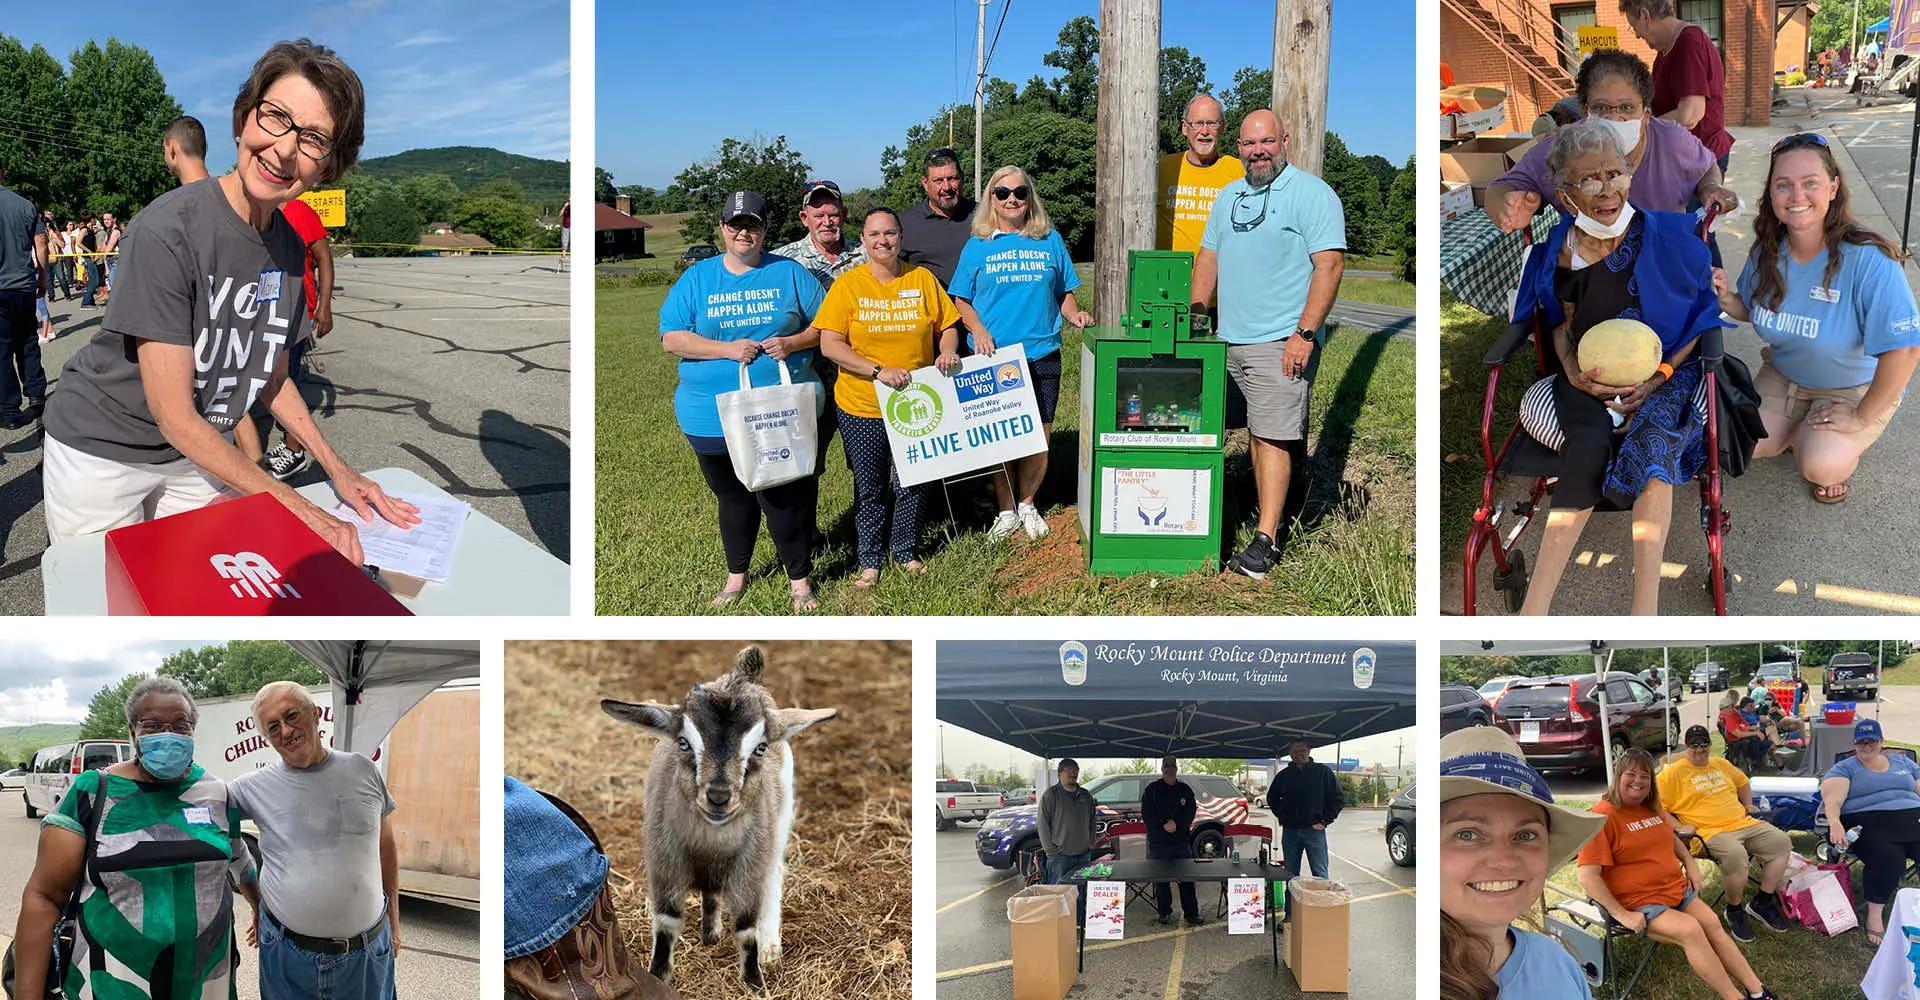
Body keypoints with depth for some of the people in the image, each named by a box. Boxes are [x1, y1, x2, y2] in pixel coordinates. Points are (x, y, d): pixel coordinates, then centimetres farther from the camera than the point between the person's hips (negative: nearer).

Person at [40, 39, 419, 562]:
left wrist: (337, 468, -1)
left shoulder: (289, 246, -4)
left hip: (198, 453, 6)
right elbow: (174, 415, -26)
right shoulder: (168, 231, -26)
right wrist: (301, 510, -27)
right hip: (102, 453, -6)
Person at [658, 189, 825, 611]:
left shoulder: (790, 274, 4)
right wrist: (727, 349, -14)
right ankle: (736, 575, 33)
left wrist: (792, 343, -14)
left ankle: (799, 579, 16)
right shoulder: (697, 278, 5)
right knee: (732, 498, 16)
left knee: (787, 497, 0)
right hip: (713, 416, 2)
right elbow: (671, 338, -2)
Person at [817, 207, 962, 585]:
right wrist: (879, 371, -21)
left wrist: (947, 352, -13)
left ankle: (905, 552, 30)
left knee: (910, 483, 11)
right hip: (862, 408, -2)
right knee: (869, 487, 9)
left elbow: (948, 326, 9)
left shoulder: (922, 278, 1)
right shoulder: (847, 285, -6)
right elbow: (829, 345, -12)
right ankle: (870, 560, 23)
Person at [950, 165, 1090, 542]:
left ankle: (1027, 504, 24)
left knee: (1040, 434, 4)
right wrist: (978, 330, -11)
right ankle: (1006, 511, 17)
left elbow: (1064, 291, 15)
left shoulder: (1050, 240, 9)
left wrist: (1075, 315, -5)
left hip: (1042, 354, 1)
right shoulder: (978, 246, 5)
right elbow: (961, 300, 5)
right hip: (993, 356, -1)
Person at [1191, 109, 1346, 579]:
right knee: (1258, 432, 12)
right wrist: (1197, 311, 10)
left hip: (1280, 342, -7)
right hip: (1231, 340, 7)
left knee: (1273, 437, -10)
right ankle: (1269, 515, 22)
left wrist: (1305, 334, -18)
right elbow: (1208, 255, 24)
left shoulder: (1311, 193, -6)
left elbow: (1329, 265, -12)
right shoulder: (1228, 196, 17)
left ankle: (1264, 541, -11)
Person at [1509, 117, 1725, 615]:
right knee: (1589, 446, -32)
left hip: (1666, 369, -1)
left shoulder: (1667, 234, -2)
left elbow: (1703, 313, 4)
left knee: (1651, 439, -35)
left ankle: (1645, 606, -41)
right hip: (1589, 377, 1)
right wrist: (1574, 374, -3)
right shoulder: (1558, 250, 4)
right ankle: (1535, 608, -40)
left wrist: (1660, 376, -11)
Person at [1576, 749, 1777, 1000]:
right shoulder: (1603, 815, -17)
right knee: (1691, 930, -23)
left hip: (1678, 891, 8)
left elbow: (1670, 837, 32)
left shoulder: (1651, 808, 10)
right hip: (1640, 906, -8)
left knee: (1712, 924, -8)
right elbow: (1588, 876, -22)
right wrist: (1621, 914, -23)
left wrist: (1690, 863, 14)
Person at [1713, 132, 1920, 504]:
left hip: (1857, 386, -5)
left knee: (1822, 466, -26)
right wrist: (1726, 298, -18)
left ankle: (1845, 448, 11)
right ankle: (1802, 431, 20)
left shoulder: (1868, 260, -32)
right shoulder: (1767, 253, -13)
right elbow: (1752, 310, 6)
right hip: (1784, 374, 5)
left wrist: (1862, 417, -24)